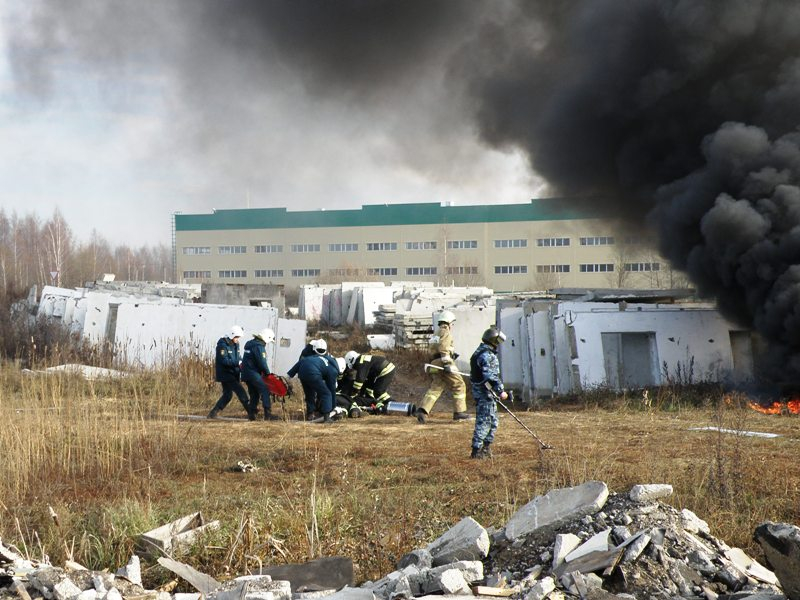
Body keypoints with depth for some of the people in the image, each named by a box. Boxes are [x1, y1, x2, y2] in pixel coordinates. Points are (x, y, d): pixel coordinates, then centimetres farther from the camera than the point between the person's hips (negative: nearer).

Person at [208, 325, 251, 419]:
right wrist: (237, 363, -28)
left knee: (227, 395, 12)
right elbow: (224, 360, -22)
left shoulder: (235, 345, 13)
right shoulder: (223, 345, -15)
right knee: (240, 391, -13)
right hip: (225, 374, -9)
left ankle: (213, 413, 17)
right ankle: (250, 412, -13)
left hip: (232, 374, 9)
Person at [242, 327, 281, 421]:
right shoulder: (259, 346, -13)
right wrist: (267, 373, -3)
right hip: (253, 373, -10)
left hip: (246, 373, 10)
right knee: (265, 391, -12)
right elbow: (262, 362, -17)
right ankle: (268, 414, -20)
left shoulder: (251, 344, 18)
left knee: (254, 394, 15)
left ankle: (252, 414, 14)